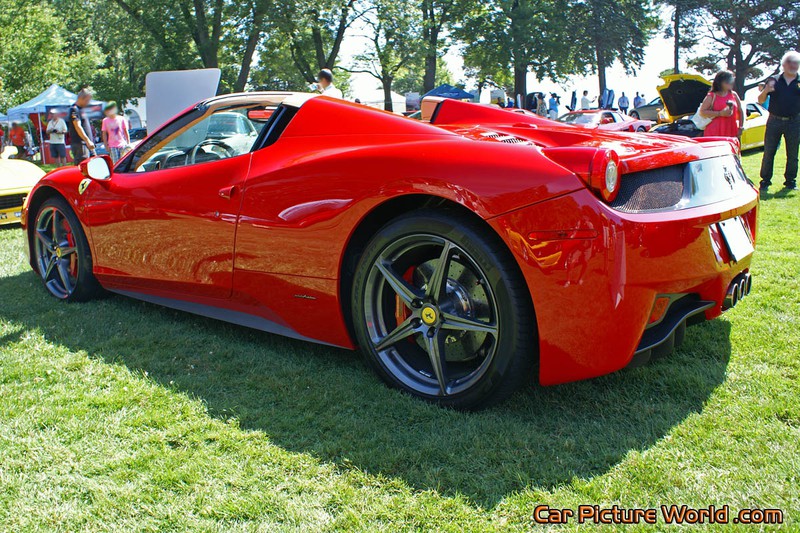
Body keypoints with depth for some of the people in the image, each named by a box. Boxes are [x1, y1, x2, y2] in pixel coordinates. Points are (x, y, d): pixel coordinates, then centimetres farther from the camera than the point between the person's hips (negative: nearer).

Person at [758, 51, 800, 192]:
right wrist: (765, 91, -15)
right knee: (768, 153, 0)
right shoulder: (774, 81, 6)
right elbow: (760, 101, 6)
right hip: (774, 121, -1)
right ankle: (765, 182, 7)